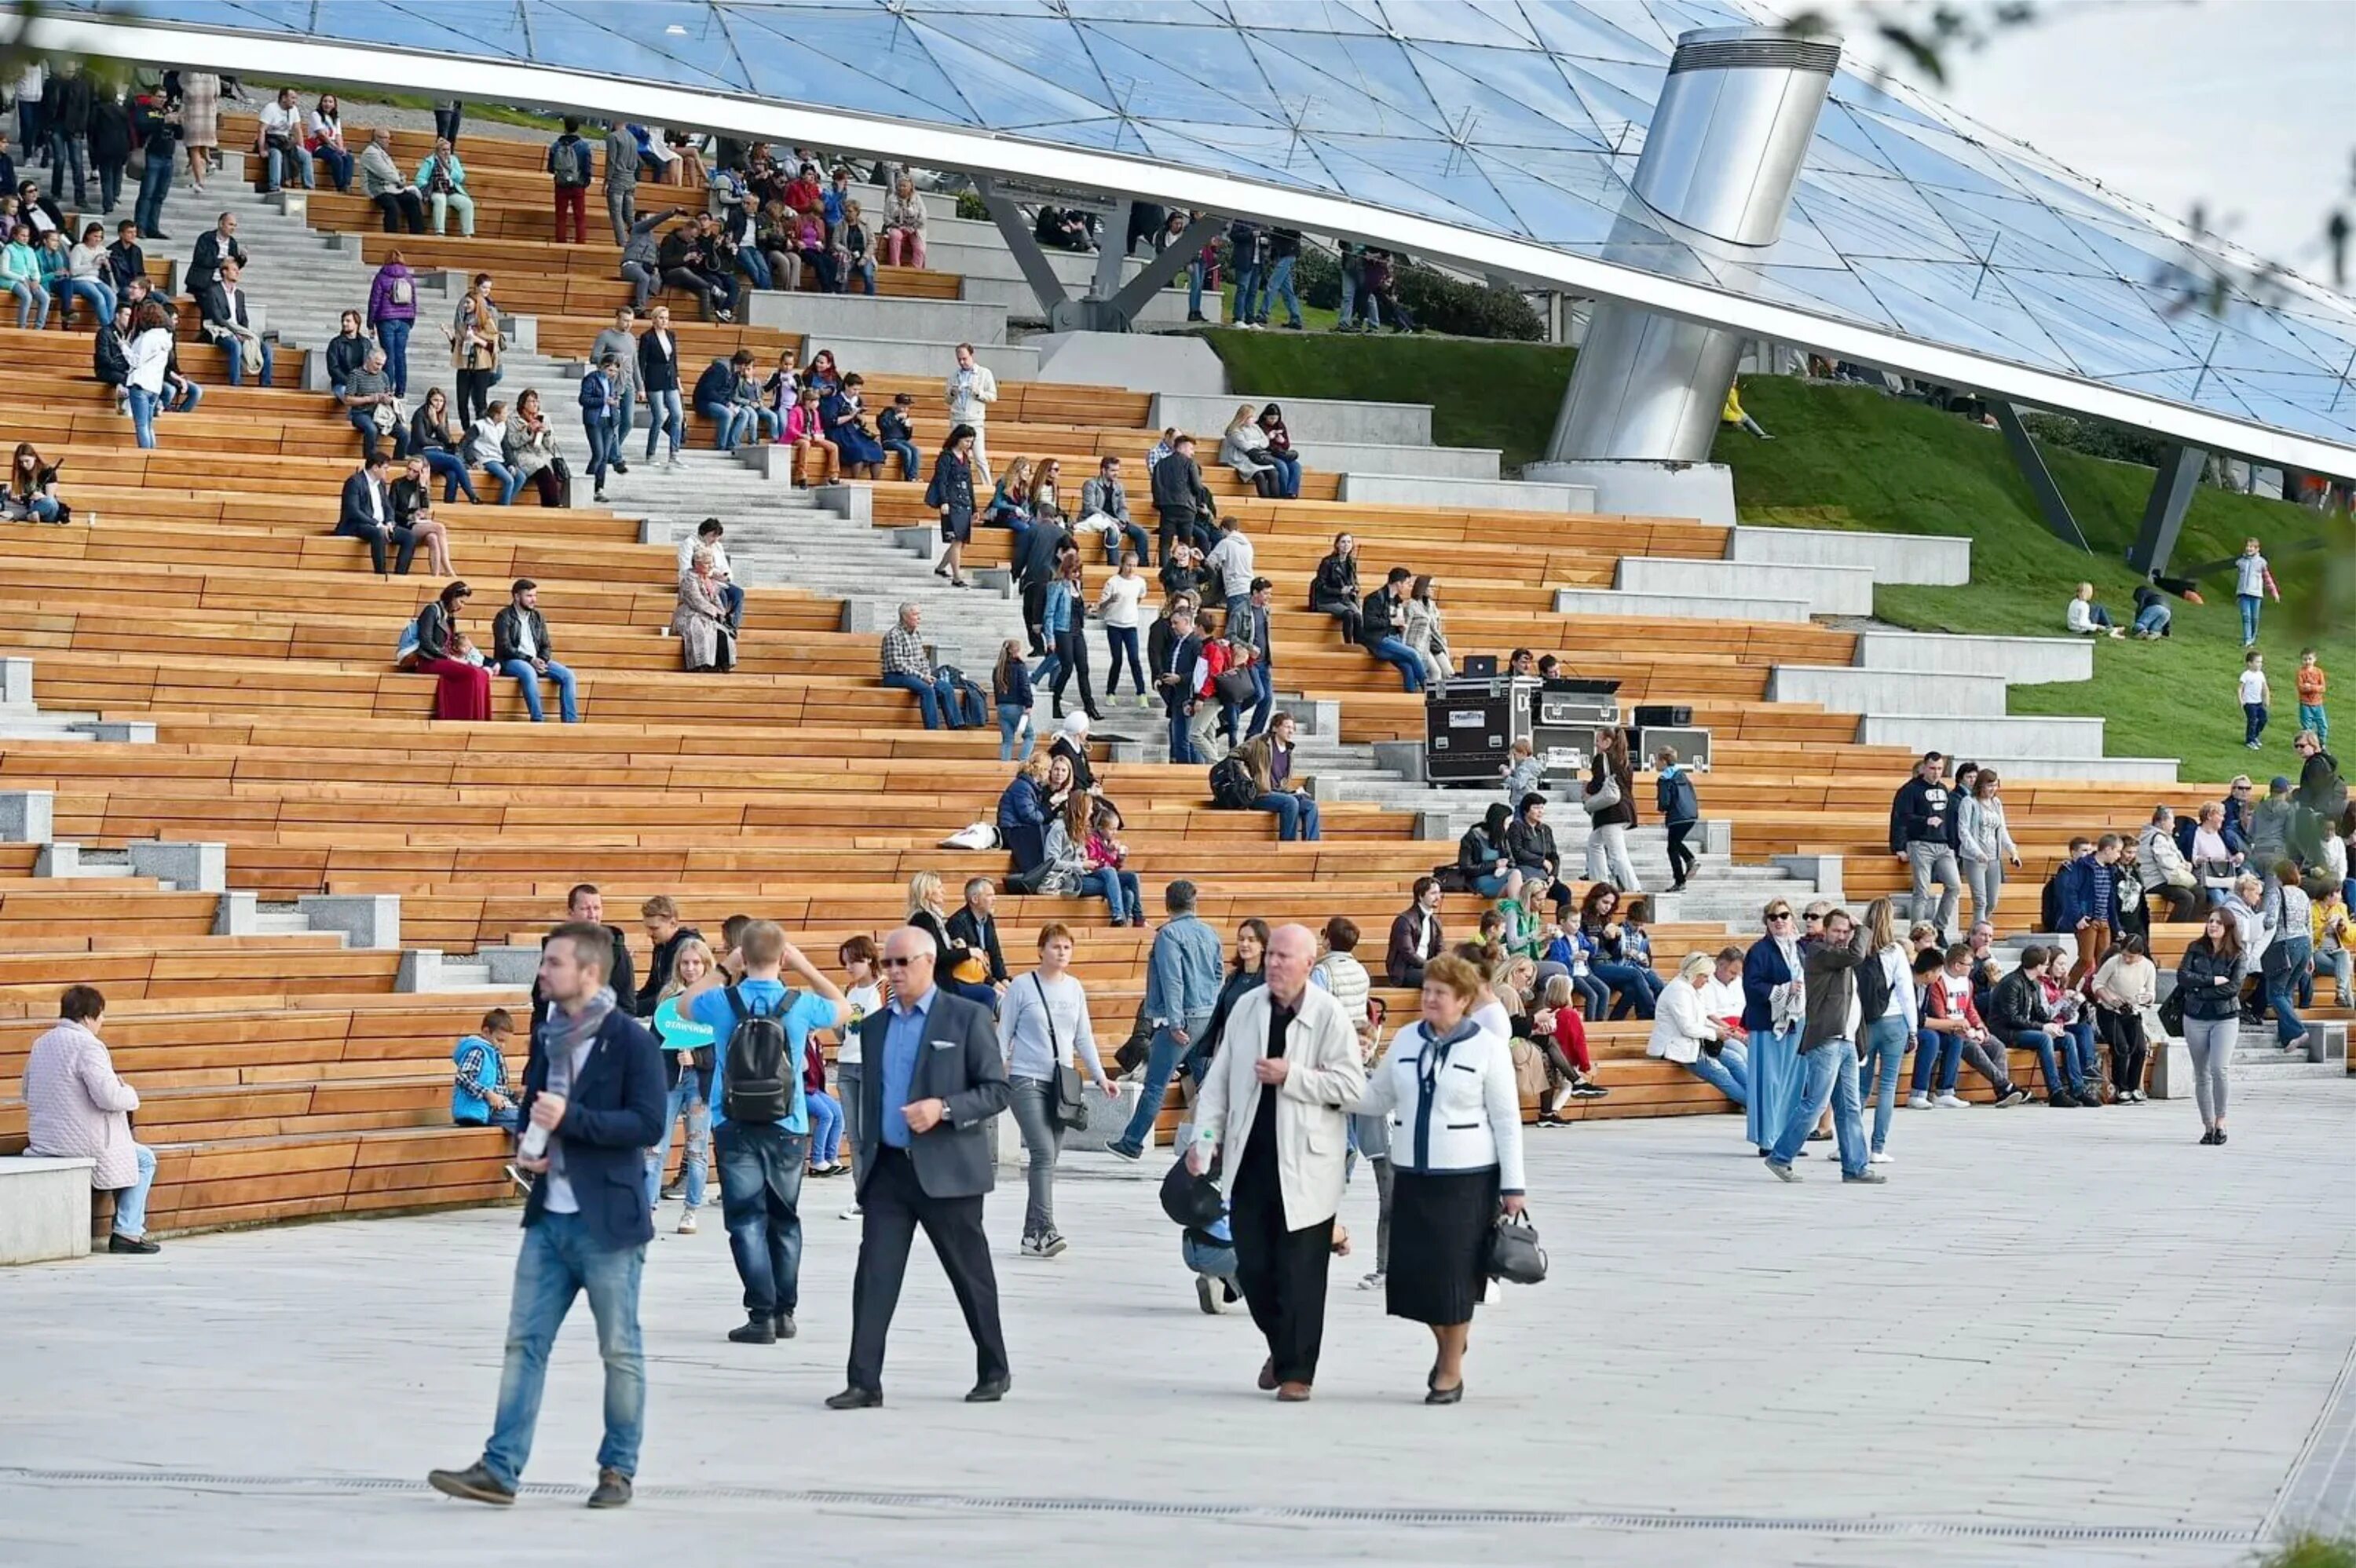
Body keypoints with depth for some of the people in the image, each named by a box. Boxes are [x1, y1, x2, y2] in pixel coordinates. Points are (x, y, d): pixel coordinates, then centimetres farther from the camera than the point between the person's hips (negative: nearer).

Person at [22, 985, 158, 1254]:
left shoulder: (41, 1043, 9)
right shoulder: (87, 1046, -19)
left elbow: (27, 1092, 21)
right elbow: (109, 1097, -26)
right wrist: (131, 1095, -3)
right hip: (84, 1146, -9)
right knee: (145, 1160, 14)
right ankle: (127, 1232, 8)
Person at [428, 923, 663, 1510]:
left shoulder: (631, 1042, -11)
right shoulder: (547, 1036, 11)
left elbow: (648, 1124, -18)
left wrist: (571, 1119, -23)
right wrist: (526, 1148, 3)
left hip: (608, 1222, -7)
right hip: (549, 1218, 7)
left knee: (620, 1350, 4)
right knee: (524, 1341, 3)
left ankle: (618, 1469, 15)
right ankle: (500, 1467, 3)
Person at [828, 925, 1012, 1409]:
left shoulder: (968, 1018, -2)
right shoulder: (875, 1026, 14)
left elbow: (996, 1091, -6)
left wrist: (944, 1110, -19)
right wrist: (867, 1159, 17)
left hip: (947, 1170, -4)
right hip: (888, 1169, 4)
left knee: (971, 1276, 6)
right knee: (874, 1275, -5)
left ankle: (994, 1371, 21)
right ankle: (864, 1382, -7)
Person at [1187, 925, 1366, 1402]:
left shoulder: (1328, 1015, -6)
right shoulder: (1247, 1008, 7)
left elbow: (1353, 1087, -10)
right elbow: (1220, 1078, 10)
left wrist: (1291, 1076, -16)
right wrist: (1205, 1135, 0)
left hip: (1304, 1166, -4)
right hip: (1250, 1161, 4)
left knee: (1300, 1273, 0)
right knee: (1252, 1266, 8)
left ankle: (1296, 1371, 9)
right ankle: (1281, 1348, 31)